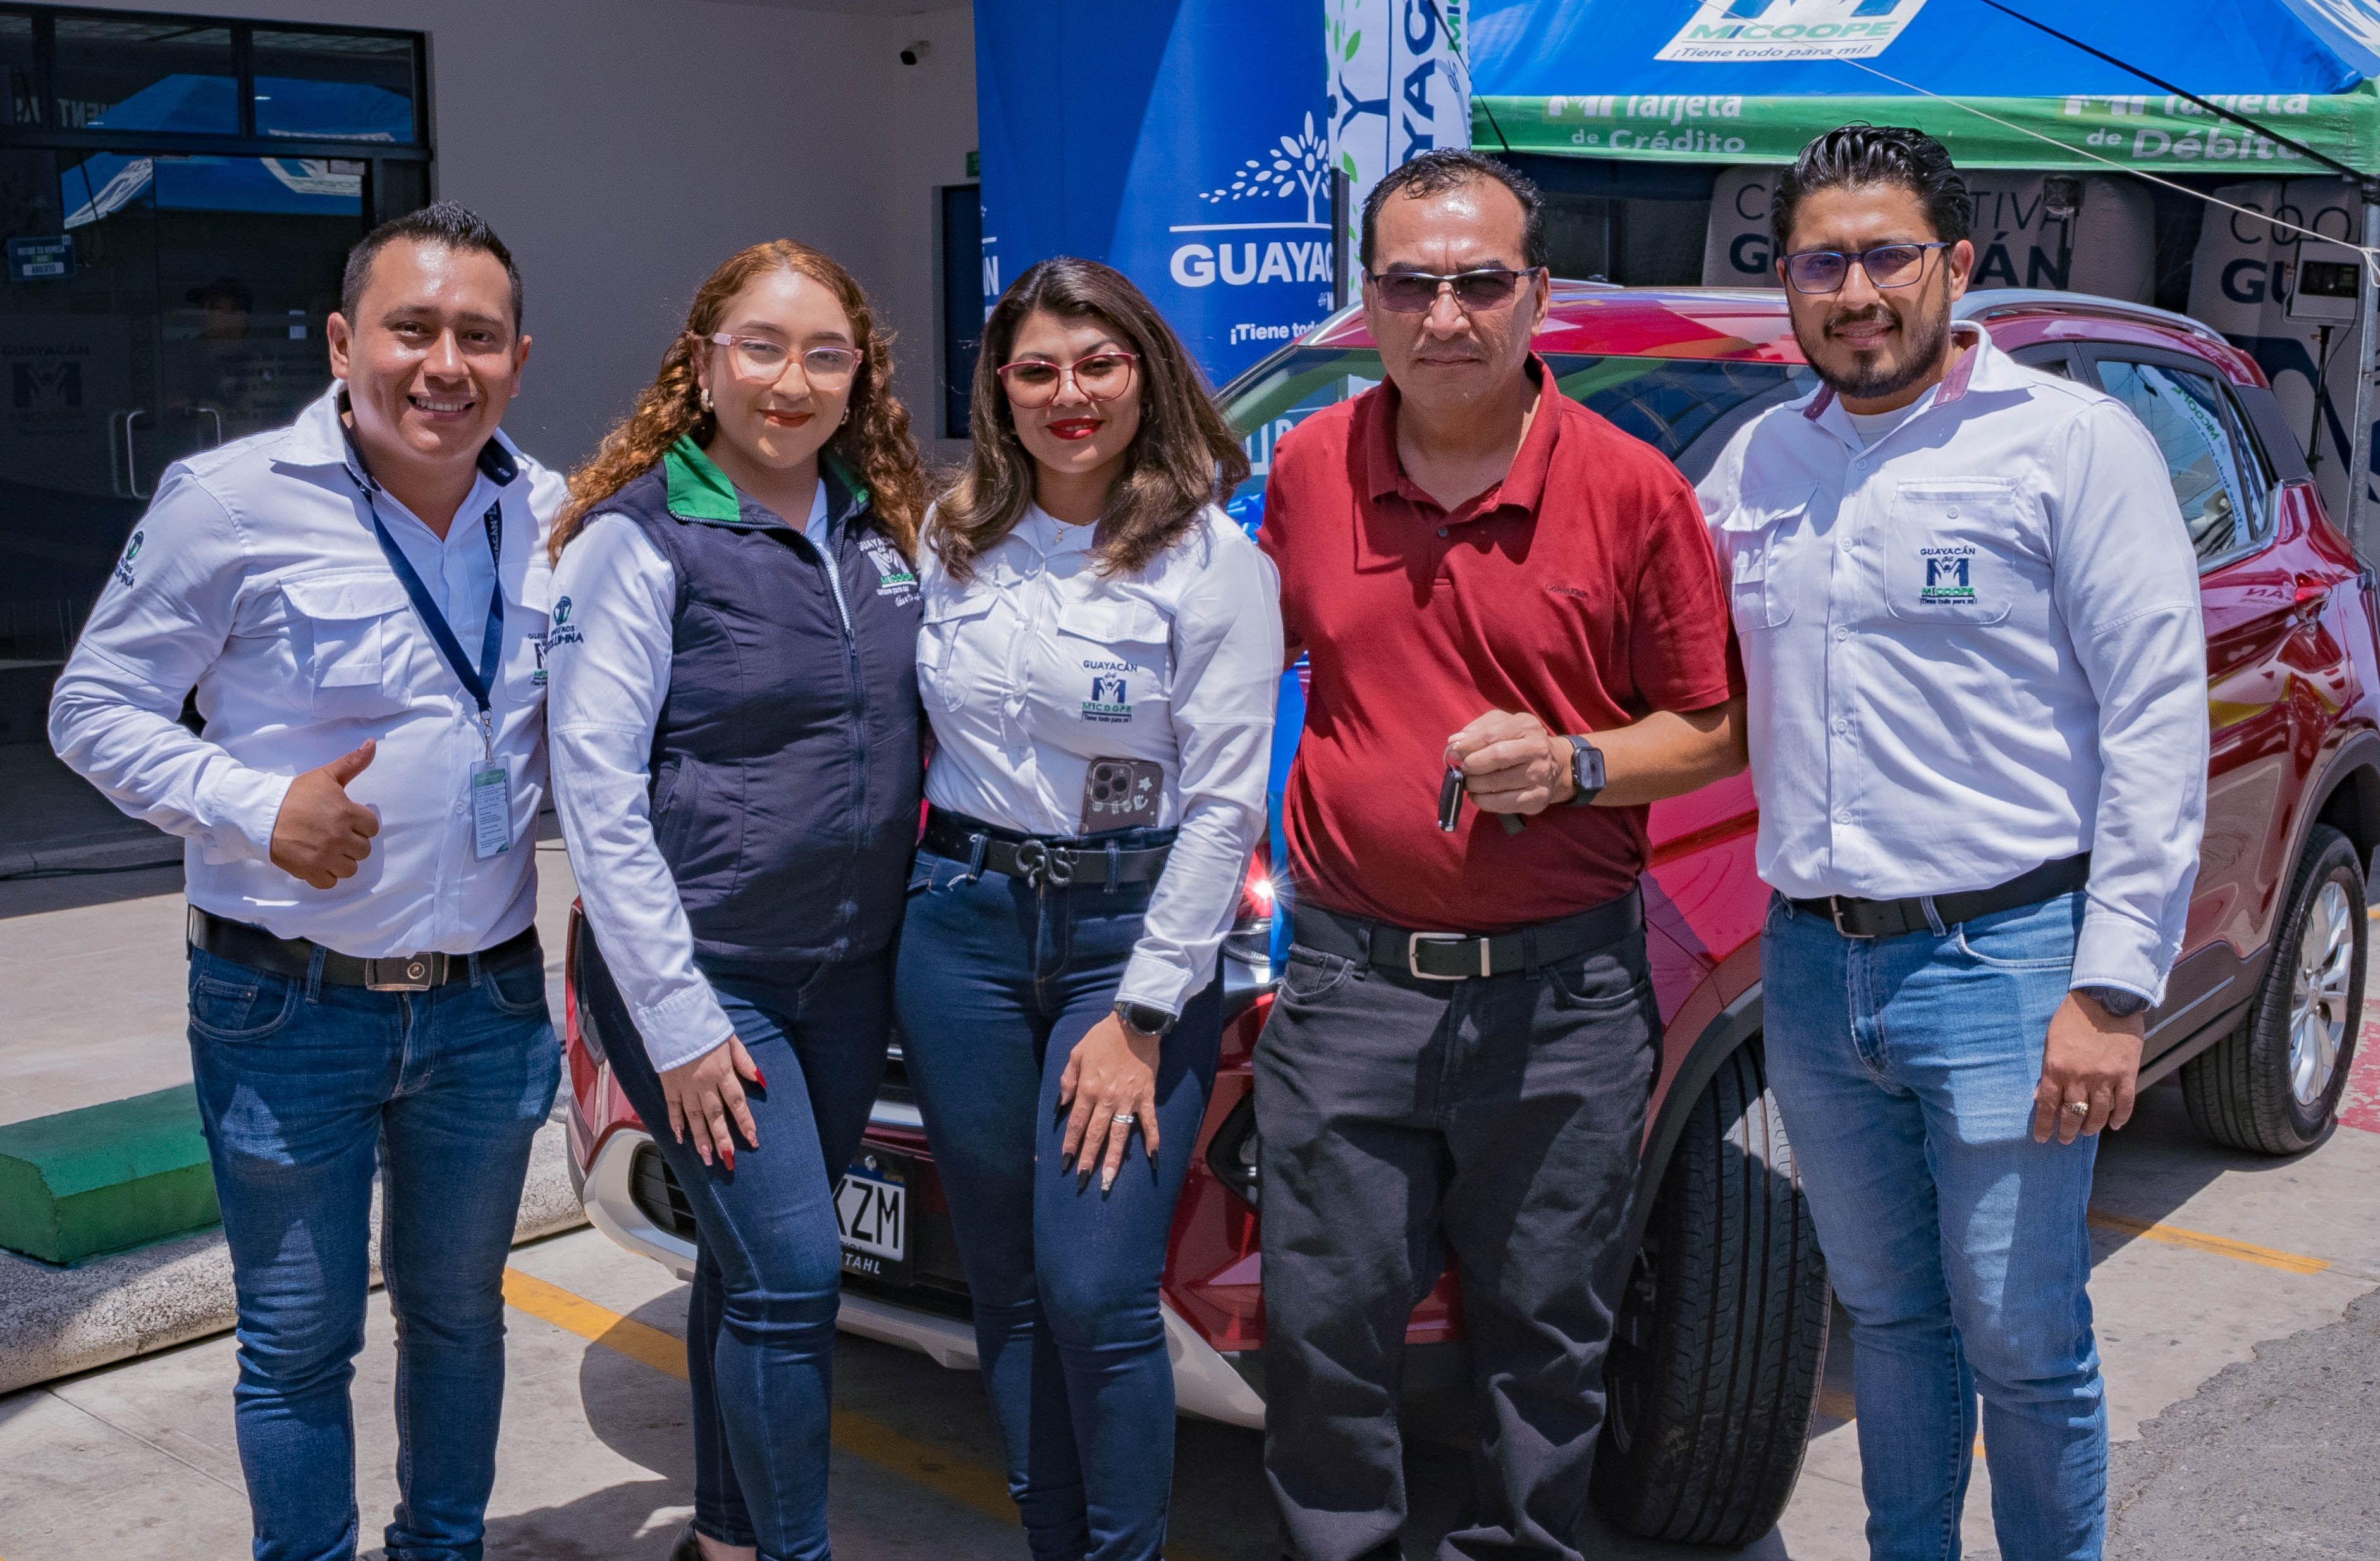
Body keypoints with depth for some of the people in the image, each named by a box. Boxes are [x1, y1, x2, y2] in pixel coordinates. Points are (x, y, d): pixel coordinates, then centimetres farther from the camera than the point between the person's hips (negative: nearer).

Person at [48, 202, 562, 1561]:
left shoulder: (551, 516, 2)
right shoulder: (231, 502, -11)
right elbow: (95, 707, -5)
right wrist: (259, 811, -20)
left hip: (488, 1001, 4)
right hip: (290, 1007, -4)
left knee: (460, 1315, 19)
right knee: (299, 1341, 10)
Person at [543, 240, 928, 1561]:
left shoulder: (880, 526, 7)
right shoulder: (640, 538, -10)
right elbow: (596, 796, -13)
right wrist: (679, 1023, -15)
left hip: (850, 971, 6)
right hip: (702, 970, -6)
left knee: (755, 1266, 16)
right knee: (791, 1271, -10)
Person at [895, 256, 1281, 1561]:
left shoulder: (1212, 558, -8)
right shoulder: (948, 543, 7)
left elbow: (1224, 801, -10)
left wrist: (1141, 1016, -13)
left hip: (1134, 930, -4)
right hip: (961, 926, 4)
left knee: (1095, 1294, -7)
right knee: (1007, 1292, 11)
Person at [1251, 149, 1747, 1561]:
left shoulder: (1632, 490, -5)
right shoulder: (1310, 468, 4)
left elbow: (1716, 729, 0)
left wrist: (1572, 765, -17)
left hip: (1560, 985, -2)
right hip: (1348, 977, 2)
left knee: (1548, 1333, 13)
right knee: (1326, 1325, 10)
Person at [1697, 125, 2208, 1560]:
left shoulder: (2071, 441, -6)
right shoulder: (1757, 462, 10)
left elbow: (2160, 718, -9)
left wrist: (2114, 986, -14)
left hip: (2003, 961, -5)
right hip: (1811, 963, 5)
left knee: (2023, 1339, 4)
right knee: (1888, 1312, 18)